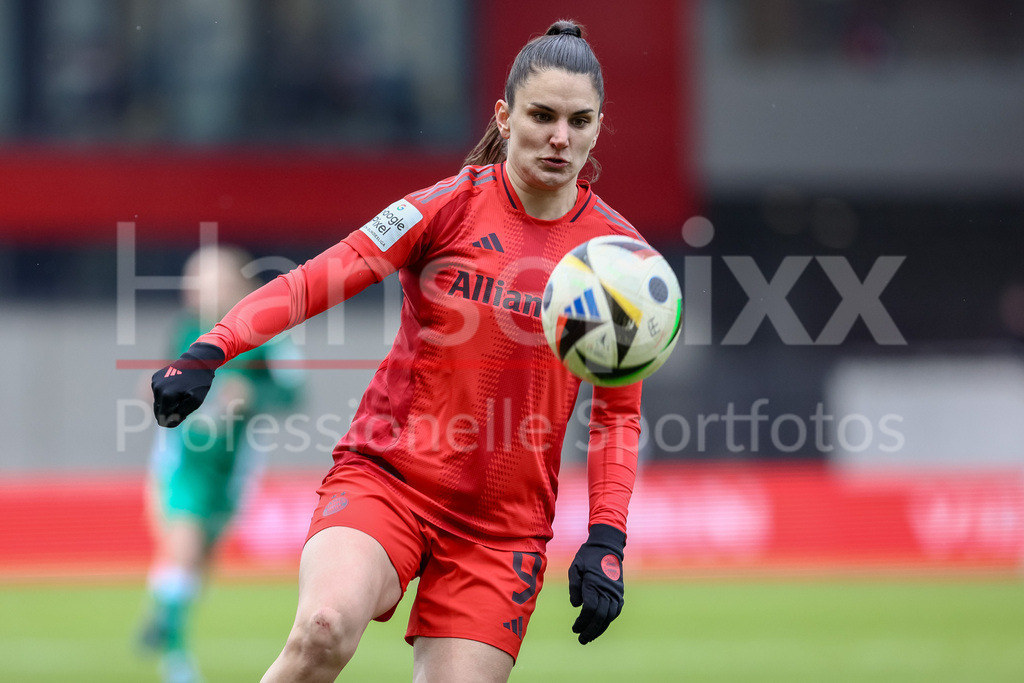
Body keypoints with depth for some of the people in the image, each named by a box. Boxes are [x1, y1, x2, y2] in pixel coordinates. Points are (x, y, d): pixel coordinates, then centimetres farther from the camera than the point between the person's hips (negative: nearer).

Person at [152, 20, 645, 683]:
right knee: (327, 626, -32)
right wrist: (209, 352, -22)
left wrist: (606, 542, 0)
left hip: (502, 525, 3)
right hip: (384, 478, -3)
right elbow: (316, 280, -8)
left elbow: (619, 411, 11)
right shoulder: (454, 205, -5)